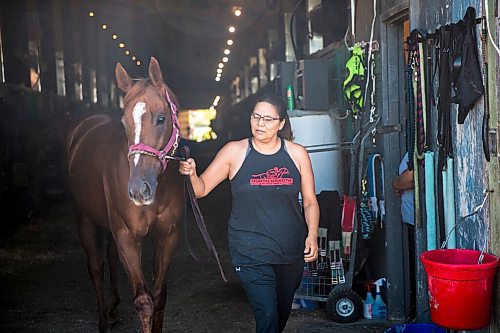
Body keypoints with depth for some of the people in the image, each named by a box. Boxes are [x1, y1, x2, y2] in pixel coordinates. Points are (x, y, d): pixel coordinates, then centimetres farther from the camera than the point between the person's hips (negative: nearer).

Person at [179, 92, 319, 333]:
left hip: (292, 250, 3)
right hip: (251, 252, -3)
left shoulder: (297, 154, 0)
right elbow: (201, 189, -4)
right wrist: (191, 175, -25)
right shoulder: (234, 152, -5)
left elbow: (310, 202, 5)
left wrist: (312, 236, -8)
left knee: (283, 312, 20)